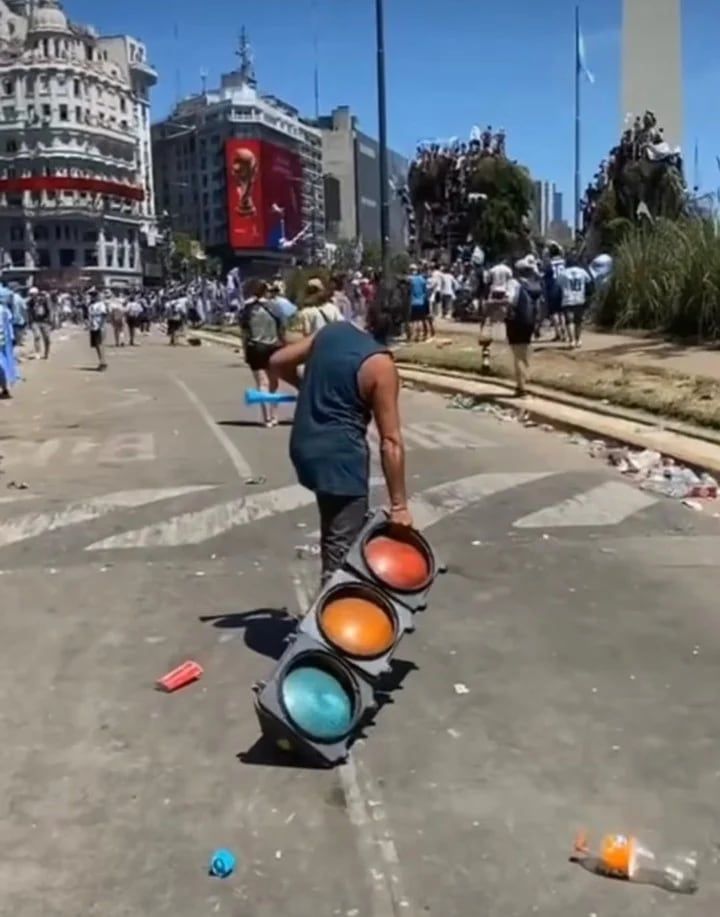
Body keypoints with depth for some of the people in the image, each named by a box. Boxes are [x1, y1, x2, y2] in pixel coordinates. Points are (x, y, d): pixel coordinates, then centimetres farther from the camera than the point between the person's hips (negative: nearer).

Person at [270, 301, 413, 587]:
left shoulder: (331, 331, 3)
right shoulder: (380, 365, -16)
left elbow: (278, 362, 14)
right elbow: (391, 441, -17)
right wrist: (399, 504, -13)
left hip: (305, 445, 8)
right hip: (340, 454, -8)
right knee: (343, 545, -1)